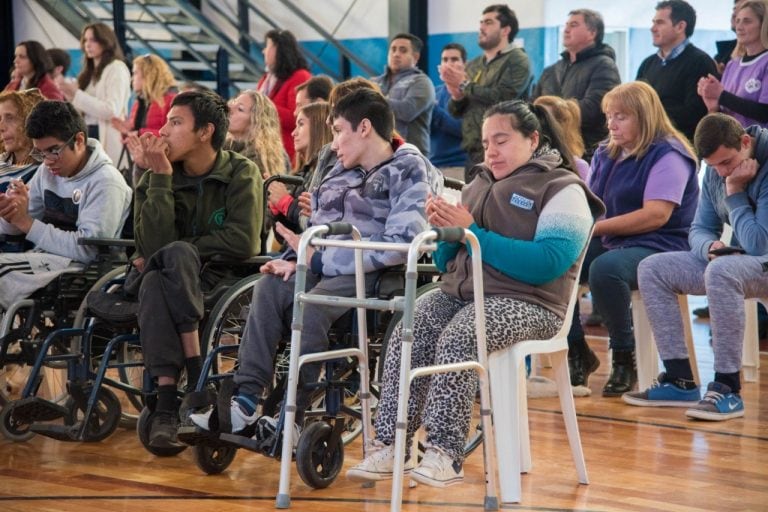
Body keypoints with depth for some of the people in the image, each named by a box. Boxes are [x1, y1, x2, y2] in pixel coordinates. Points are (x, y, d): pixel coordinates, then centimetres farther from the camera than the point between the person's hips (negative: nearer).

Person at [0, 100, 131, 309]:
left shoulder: (106, 182, -10)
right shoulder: (47, 171, 13)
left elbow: (88, 249, -18)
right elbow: (19, 226, 18)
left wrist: (26, 223, -18)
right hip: (42, 258, 7)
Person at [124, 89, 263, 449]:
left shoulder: (241, 173, -4)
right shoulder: (158, 177, 2)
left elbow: (243, 241, -17)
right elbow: (152, 245, -13)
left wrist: (177, 252, -15)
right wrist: (160, 178, -16)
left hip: (222, 276, -2)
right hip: (170, 276, 2)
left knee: (175, 255, -34)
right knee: (153, 283, -34)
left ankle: (197, 375, -31)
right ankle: (166, 403, -42)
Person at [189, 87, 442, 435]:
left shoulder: (409, 172, -3)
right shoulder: (342, 172, 21)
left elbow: (399, 245, -17)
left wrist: (319, 259, -19)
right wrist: (296, 259, -2)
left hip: (372, 273, -6)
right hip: (326, 265, 7)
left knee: (312, 304, -32)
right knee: (269, 287, -21)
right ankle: (246, 399, -26)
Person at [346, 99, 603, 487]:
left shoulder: (563, 190, 0)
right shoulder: (478, 187, 23)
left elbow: (548, 263, -17)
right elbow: (446, 263, 23)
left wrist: (473, 233, -15)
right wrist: (445, 232, 0)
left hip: (523, 302, -6)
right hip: (458, 292, 6)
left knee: (456, 339, -33)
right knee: (406, 335, -22)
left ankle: (444, 454, -35)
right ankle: (389, 445, -25)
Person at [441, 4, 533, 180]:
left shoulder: (517, 61, -3)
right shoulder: (473, 65, 17)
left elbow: (502, 98, -18)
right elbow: (455, 111, 17)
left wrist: (464, 84, -8)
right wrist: (457, 95, -6)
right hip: (473, 153, 7)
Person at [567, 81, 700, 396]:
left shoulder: (668, 155, -8)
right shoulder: (606, 155, 17)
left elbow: (656, 215, -19)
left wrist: (597, 227, -20)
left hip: (658, 247, -8)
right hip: (607, 243, 8)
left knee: (605, 269, -38)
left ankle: (624, 358, -20)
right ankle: (578, 352, -3)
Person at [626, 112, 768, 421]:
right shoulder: (715, 172, 2)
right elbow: (700, 229, 6)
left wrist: (734, 192, -20)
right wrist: (710, 246, -17)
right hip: (736, 260, 8)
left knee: (721, 271, -39)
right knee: (652, 269, -4)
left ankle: (728, 389, -31)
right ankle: (680, 381, -7)